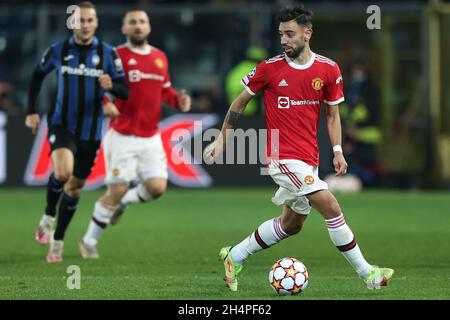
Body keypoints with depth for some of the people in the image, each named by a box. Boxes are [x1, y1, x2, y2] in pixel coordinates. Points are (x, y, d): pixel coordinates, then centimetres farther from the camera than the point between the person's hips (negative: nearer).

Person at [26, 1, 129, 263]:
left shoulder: (108, 53, -4)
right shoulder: (58, 51, -3)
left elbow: (125, 91, -3)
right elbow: (38, 75, 15)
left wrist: (110, 86, -25)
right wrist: (32, 111, 10)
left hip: (91, 131, 2)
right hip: (62, 125, -2)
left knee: (75, 187, 10)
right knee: (63, 172, -27)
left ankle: (57, 242, 26)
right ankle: (49, 217, 0)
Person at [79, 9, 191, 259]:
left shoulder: (160, 57, 11)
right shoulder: (117, 56, -7)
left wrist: (178, 100, 3)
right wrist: (106, 104, -27)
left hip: (151, 138, 5)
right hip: (123, 137, -5)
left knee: (157, 187, -8)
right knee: (117, 191, -6)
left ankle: (122, 202, 24)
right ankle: (89, 241, 13)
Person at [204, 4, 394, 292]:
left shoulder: (329, 70, 1)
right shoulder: (269, 68, -7)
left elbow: (333, 114, 12)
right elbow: (240, 102, 6)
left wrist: (338, 151, 2)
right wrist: (222, 141, 7)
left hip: (309, 159, 6)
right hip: (284, 157, -6)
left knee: (292, 224, 15)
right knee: (331, 207, -15)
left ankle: (235, 257, 30)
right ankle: (367, 273, -8)